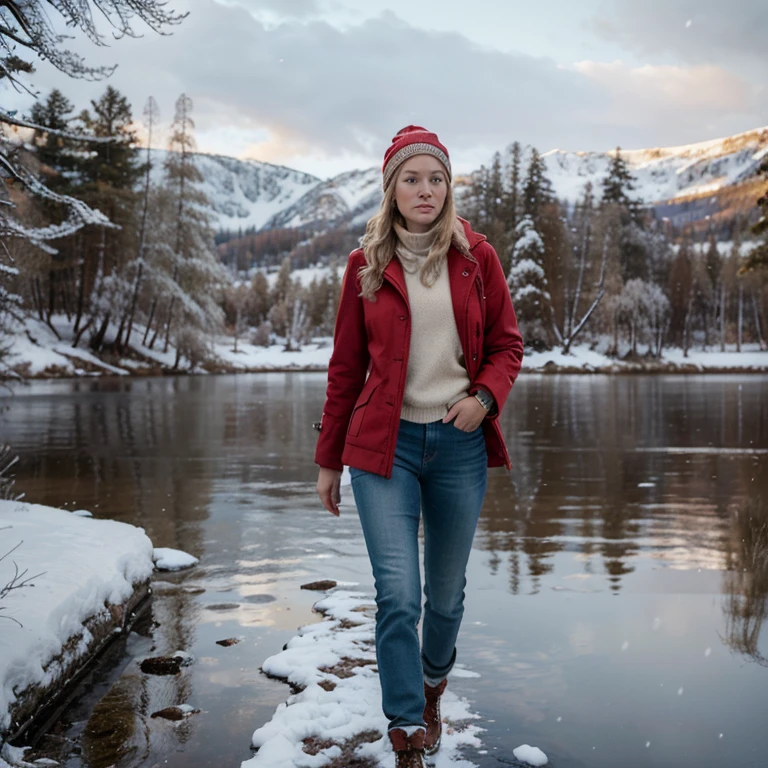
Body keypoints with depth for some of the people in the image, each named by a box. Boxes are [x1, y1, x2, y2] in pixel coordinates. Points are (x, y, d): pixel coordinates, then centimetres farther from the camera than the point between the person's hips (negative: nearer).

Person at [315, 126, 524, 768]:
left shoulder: (475, 257, 3)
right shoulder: (367, 264, 2)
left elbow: (507, 345, 8)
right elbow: (346, 366, 7)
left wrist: (486, 396, -13)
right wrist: (328, 459, 9)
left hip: (459, 444, 1)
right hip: (385, 444, -1)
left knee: (446, 591, 15)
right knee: (398, 597, -9)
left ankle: (434, 682, 46)